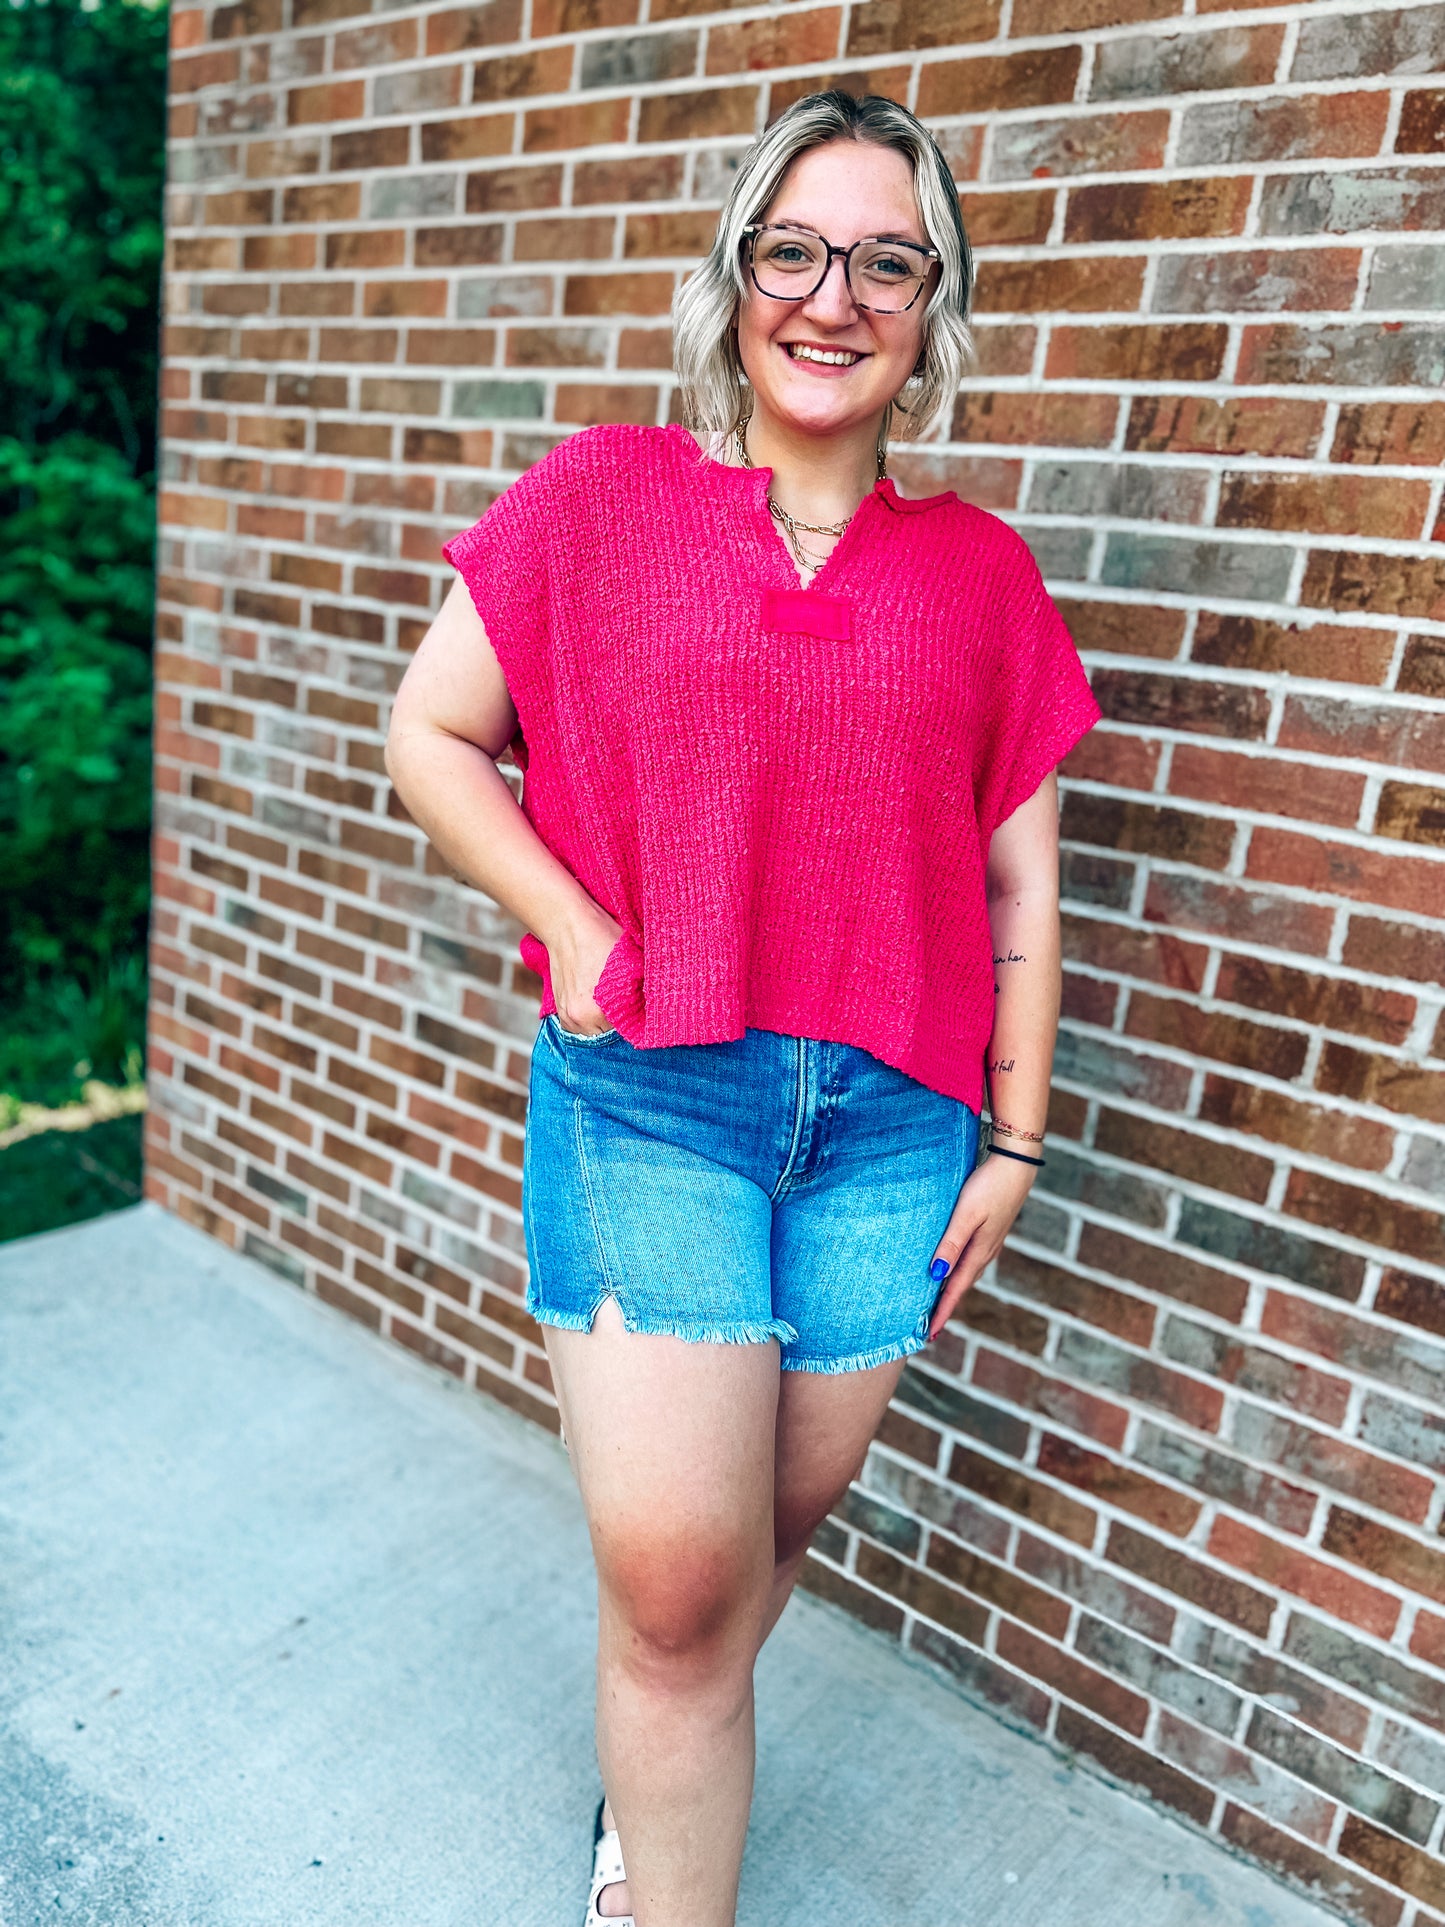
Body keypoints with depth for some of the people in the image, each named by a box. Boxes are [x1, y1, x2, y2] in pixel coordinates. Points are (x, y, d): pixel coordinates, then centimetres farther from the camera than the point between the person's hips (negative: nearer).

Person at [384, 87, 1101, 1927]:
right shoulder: (603, 494, 1)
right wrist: (573, 932, -8)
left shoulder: (981, 573, 6)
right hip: (645, 1092, -2)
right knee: (675, 1568, -3)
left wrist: (1014, 1138, 6)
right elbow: (429, 733, 4)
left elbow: (1020, 884, 8)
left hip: (892, 1117, 3)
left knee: (781, 1520, 16)